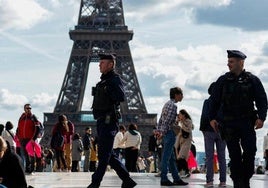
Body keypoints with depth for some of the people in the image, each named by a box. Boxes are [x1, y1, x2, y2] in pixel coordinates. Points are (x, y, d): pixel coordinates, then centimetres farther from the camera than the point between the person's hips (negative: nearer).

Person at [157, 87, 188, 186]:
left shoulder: (167, 104, 18)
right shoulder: (173, 105, -12)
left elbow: (161, 119, 18)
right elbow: (167, 120, -18)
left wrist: (159, 130, 16)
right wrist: (163, 132, -15)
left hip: (165, 133, 10)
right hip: (169, 132, -10)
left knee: (171, 158, 11)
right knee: (166, 157, -7)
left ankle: (176, 179, 15)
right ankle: (164, 179, -6)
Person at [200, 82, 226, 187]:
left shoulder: (207, 102, -5)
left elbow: (204, 116, -10)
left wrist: (202, 128, 0)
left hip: (209, 131, -2)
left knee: (209, 157, 1)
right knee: (221, 157, 6)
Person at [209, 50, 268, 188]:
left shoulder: (252, 80, 3)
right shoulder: (223, 80, 7)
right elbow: (214, 100, 9)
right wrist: (212, 118, 1)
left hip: (247, 122, -1)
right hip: (229, 123, 1)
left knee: (250, 151, -8)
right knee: (234, 154, 2)